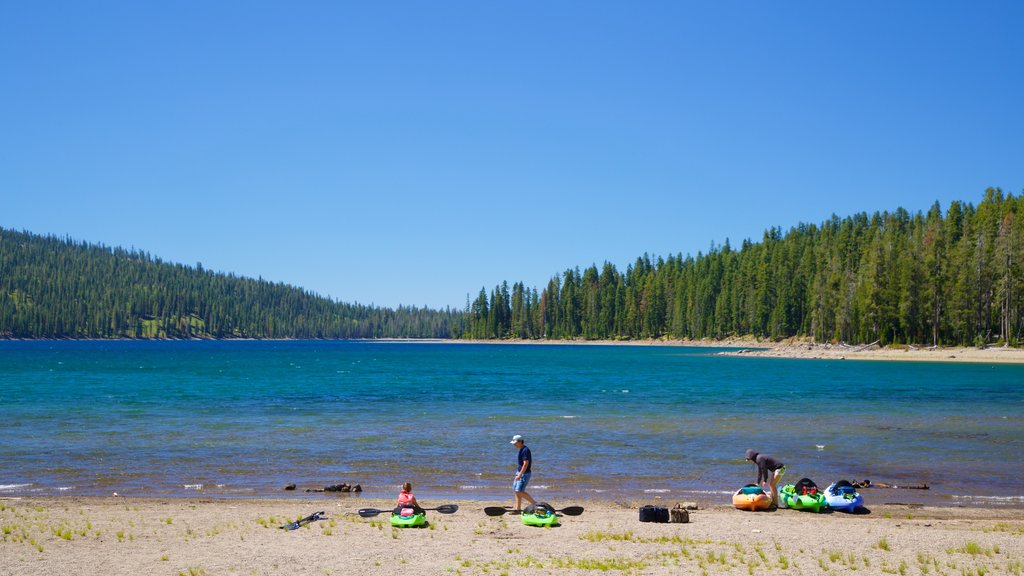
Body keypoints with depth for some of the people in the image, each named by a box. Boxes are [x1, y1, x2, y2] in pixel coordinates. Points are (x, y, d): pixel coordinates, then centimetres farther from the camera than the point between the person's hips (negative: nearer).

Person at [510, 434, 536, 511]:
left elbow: (526, 464, -25)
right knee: (516, 490, 10)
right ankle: (518, 509, 15)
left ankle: (534, 503, -3)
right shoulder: (521, 450, 12)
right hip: (519, 472, 10)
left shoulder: (525, 450, -19)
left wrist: (520, 475, -28)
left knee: (519, 491, -13)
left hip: (524, 473, -10)